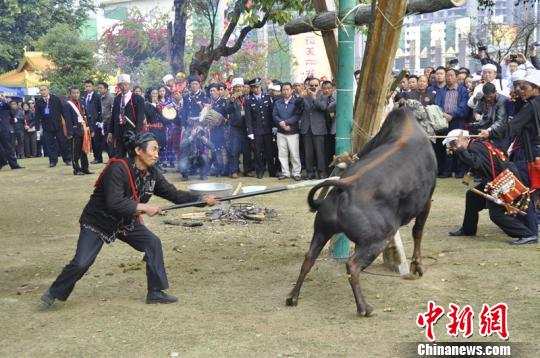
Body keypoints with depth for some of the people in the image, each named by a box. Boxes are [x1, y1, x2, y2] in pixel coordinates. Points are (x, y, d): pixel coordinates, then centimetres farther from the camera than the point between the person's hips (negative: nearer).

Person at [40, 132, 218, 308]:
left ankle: (155, 292, 2)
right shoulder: (118, 169, -29)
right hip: (97, 221, -6)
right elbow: (114, 203, -36)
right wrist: (143, 207, -32)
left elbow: (174, 194, -5)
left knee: (153, 243, -8)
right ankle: (54, 293, 15)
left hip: (125, 222, 7)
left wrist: (202, 199, -15)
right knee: (81, 263, -12)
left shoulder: (152, 174, -8)